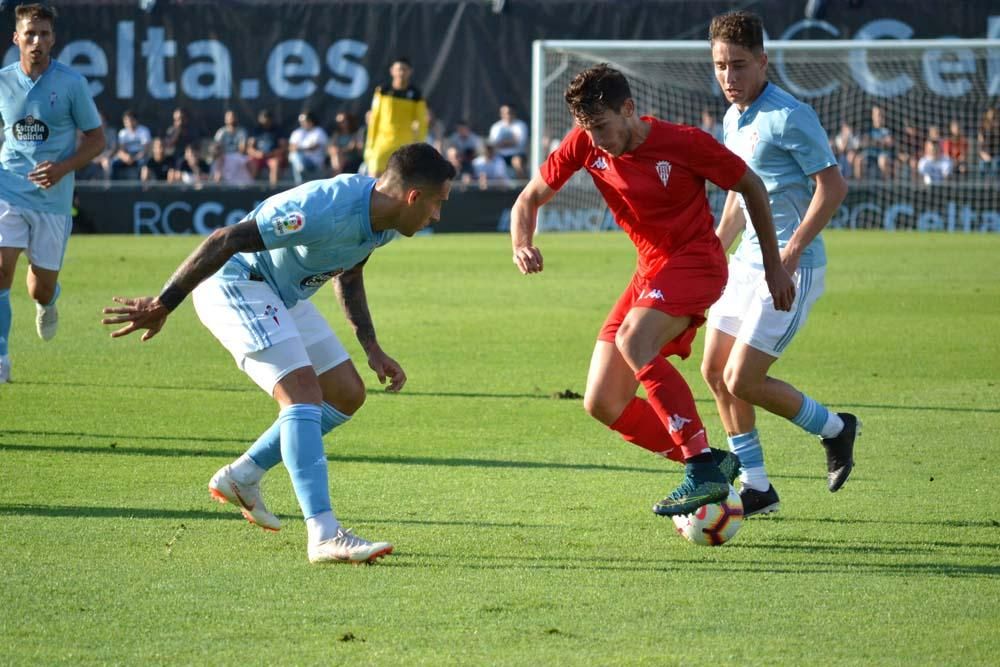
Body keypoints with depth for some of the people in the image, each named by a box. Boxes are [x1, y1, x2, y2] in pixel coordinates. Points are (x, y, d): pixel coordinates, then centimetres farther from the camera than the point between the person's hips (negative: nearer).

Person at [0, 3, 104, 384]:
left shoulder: (71, 83, -5)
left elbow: (96, 138, 1)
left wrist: (63, 168, -15)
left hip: (53, 199, -1)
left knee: (41, 289, 6)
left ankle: (47, 304, 46)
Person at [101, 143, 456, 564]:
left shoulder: (383, 219, -2)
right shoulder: (326, 209, -32)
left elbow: (347, 275, 19)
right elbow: (225, 241, -31)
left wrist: (372, 348, 12)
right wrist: (161, 306, -29)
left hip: (282, 294, 10)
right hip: (234, 283, -10)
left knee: (347, 394, 9)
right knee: (304, 393, -22)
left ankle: (241, 477, 19)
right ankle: (324, 536, -29)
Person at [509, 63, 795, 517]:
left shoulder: (683, 143, -16)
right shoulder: (584, 146, -4)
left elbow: (751, 187, -3)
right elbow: (530, 199, 6)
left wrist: (774, 267, 0)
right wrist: (521, 245, -16)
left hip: (696, 261, -7)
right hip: (650, 271, 7)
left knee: (632, 340, -35)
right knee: (602, 404, -1)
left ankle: (703, 468, -34)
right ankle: (710, 465, 6)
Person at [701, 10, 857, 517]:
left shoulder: (789, 117, -16)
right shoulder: (734, 120, 12)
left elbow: (833, 186, -19)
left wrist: (789, 254, -23)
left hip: (792, 269, -9)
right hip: (748, 262, 9)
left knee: (742, 381, -11)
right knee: (715, 371, 7)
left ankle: (834, 428, 12)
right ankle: (755, 488, 16)